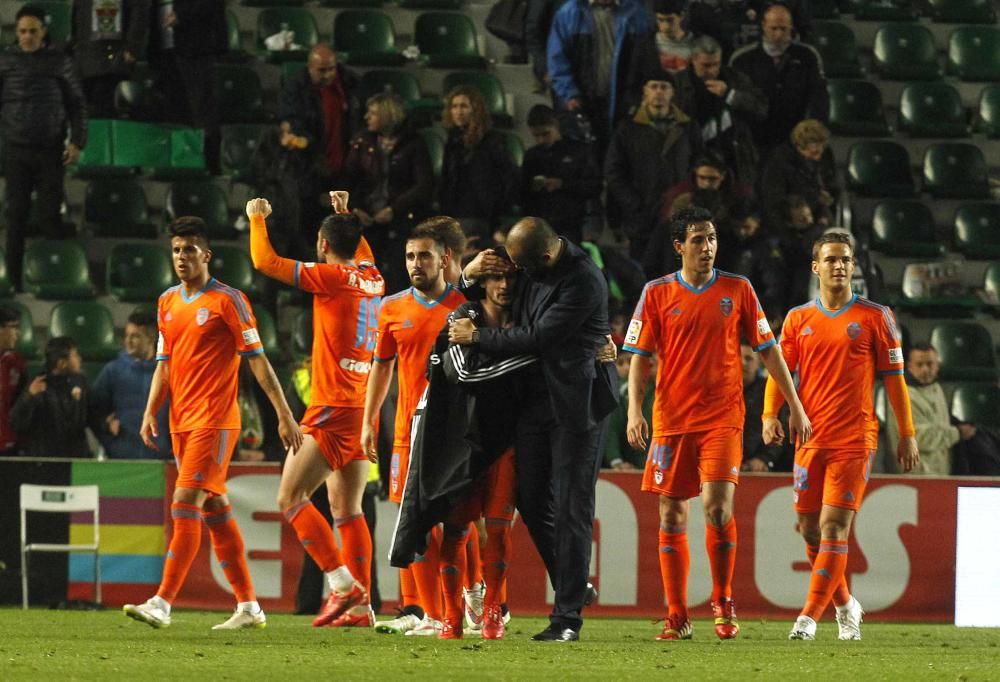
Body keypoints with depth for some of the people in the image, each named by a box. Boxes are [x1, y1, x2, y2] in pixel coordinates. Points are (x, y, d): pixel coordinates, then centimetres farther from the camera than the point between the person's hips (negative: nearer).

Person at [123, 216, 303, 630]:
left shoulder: (227, 300, -7)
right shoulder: (167, 302, 13)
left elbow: (257, 359, -7)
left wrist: (285, 416, -10)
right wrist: (151, 412, 5)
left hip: (215, 420, -7)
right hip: (181, 421, 7)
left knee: (185, 504, -15)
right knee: (215, 510, 9)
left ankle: (162, 603, -19)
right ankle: (248, 606, 15)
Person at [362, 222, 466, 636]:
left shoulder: (464, 306, 0)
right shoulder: (394, 310, 10)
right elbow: (382, 365, 20)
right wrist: (369, 421, 17)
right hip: (409, 428, 4)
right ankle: (415, 610, 7)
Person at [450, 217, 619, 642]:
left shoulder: (583, 281, -19)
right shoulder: (532, 267, 5)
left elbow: (539, 337, -21)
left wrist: (477, 337, -10)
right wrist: (471, 276, -2)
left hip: (576, 401, -8)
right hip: (534, 398, 8)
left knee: (571, 509, -5)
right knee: (532, 502, 8)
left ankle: (568, 615, -2)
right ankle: (572, 586, 26)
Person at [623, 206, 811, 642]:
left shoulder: (737, 290, 5)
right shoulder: (657, 293, 5)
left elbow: (767, 349, 10)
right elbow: (640, 357, 5)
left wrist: (795, 405, 7)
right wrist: (634, 410, -8)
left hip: (723, 417, -1)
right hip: (671, 420, 1)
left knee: (717, 506, -17)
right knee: (671, 516, 1)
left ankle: (723, 602, 0)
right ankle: (677, 617, 7)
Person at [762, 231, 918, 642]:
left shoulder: (875, 317, 3)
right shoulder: (798, 319, 10)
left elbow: (894, 378, 4)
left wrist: (907, 435, 1)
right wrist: (770, 415, -11)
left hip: (855, 439, -4)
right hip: (811, 437, 4)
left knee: (834, 527, -12)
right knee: (809, 527, 6)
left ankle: (810, 616, -13)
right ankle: (845, 604, 27)